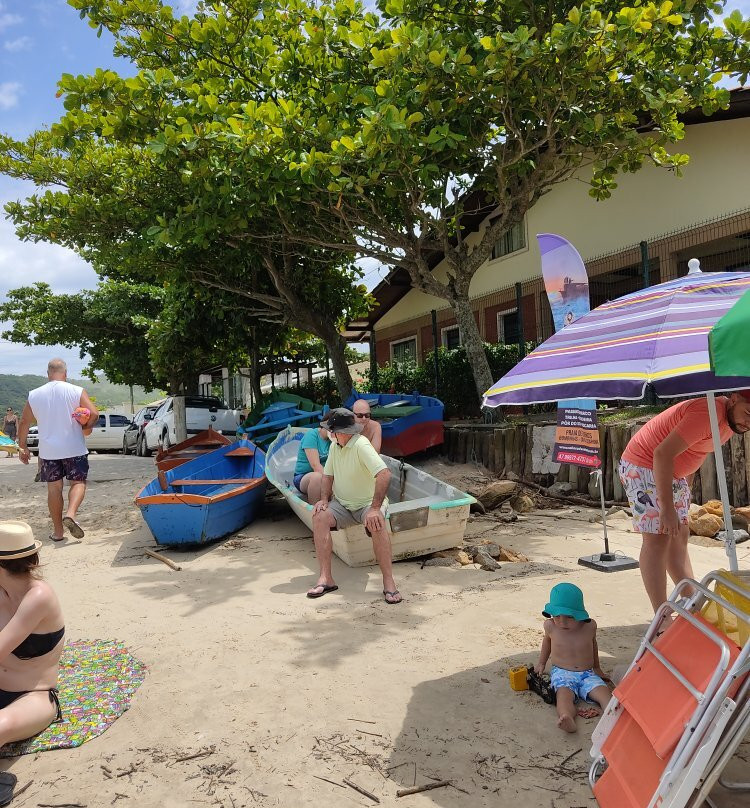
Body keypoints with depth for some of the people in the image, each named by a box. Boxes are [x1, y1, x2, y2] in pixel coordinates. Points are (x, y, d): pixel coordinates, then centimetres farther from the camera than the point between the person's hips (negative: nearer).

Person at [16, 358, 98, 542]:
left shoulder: (34, 395, 2)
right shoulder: (77, 391, -7)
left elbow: (24, 423, 7)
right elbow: (94, 414, -15)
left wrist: (22, 447, 18)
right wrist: (83, 427, 5)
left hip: (48, 451, 3)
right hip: (74, 449, -2)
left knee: (54, 488, 11)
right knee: (78, 482, 10)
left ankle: (58, 531, 15)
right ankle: (71, 513, -17)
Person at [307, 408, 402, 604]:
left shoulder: (361, 445, -23)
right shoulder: (335, 446, 5)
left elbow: (385, 474, -33)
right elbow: (328, 475, 13)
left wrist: (375, 508, -36)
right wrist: (324, 499, -5)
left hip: (368, 503, -6)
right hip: (341, 504, 7)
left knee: (377, 524, -37)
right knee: (319, 517, -21)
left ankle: (388, 582, -28)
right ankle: (326, 578, -21)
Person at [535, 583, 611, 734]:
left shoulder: (590, 626, -2)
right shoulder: (550, 626, -2)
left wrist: (596, 667, 31)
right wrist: (541, 663, 30)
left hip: (587, 674, 3)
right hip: (562, 673, -2)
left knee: (603, 691, -25)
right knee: (564, 694, -32)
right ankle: (567, 719, -58)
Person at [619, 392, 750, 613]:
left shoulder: (731, 418, 4)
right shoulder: (709, 413, -28)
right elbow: (662, 454, -32)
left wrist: (687, 487, 16)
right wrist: (667, 507, -30)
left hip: (670, 473, 10)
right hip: (643, 466, -10)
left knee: (679, 537, 11)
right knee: (657, 538, -14)